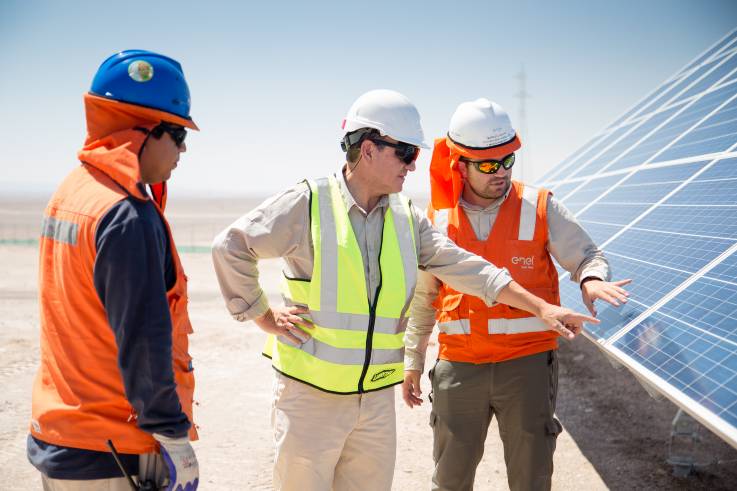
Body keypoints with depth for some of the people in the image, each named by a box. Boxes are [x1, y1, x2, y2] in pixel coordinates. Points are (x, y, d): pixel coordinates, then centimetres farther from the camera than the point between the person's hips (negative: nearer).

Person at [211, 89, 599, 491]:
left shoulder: (407, 218, 7)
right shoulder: (307, 204, -9)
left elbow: (466, 269, 7)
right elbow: (230, 247, -4)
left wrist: (541, 307, 4)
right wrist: (261, 315, -4)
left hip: (377, 397, 5)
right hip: (311, 394, -5)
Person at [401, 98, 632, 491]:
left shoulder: (540, 208, -5)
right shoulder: (438, 219, 1)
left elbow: (586, 256, 2)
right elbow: (423, 296, 11)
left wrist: (592, 279, -23)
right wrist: (412, 361, 14)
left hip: (527, 364, -1)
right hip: (459, 366, 2)